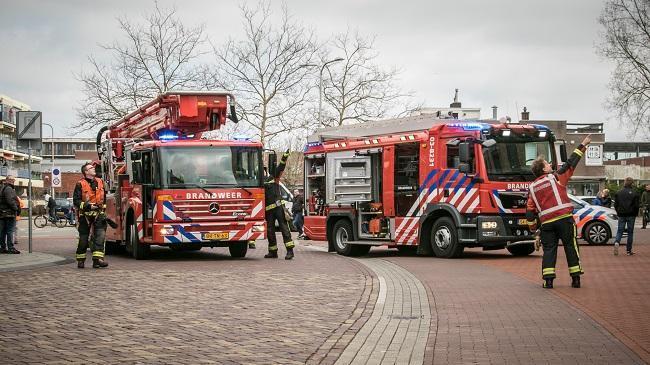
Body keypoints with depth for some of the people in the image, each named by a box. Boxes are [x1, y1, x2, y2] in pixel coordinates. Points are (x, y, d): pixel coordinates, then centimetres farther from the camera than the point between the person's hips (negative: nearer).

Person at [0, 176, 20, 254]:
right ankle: (10, 248, -9)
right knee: (10, 231, -8)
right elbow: (10, 201, -22)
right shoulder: (8, 189, -13)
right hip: (9, 213, -10)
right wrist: (16, 209, -12)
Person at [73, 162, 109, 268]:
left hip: (98, 214, 4)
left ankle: (98, 259, -16)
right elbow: (76, 201, -9)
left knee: (100, 236, -11)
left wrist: (103, 208, 20)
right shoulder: (80, 184, -5)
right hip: (85, 215, -4)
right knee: (83, 238, 4)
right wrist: (87, 206, -19)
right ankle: (80, 260, 17)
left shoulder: (100, 182, 12)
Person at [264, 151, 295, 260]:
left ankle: (290, 250, -17)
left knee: (284, 227, -10)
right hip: (268, 209, 4)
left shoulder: (273, 179, 7)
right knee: (270, 230, 7)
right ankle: (273, 252, 16)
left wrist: (285, 157, -16)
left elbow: (280, 168, -5)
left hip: (278, 207, -4)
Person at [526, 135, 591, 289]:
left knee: (549, 250, 7)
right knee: (571, 247, 4)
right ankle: (576, 279, 4)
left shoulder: (532, 188, 12)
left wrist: (534, 229, 21)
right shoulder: (555, 177, 1)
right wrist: (582, 146, 12)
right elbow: (571, 163, 4)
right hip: (564, 218, -3)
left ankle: (548, 280, -2)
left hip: (546, 223, 3)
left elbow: (529, 212, 11)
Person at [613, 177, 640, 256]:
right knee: (630, 232, 6)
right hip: (631, 215, -2)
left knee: (620, 231, 6)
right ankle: (629, 250, 8)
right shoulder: (634, 193, -6)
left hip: (621, 215, 2)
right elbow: (636, 206, -5)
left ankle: (617, 242, -25)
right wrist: (635, 214, 9)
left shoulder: (619, 193, 2)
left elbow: (615, 205, 5)